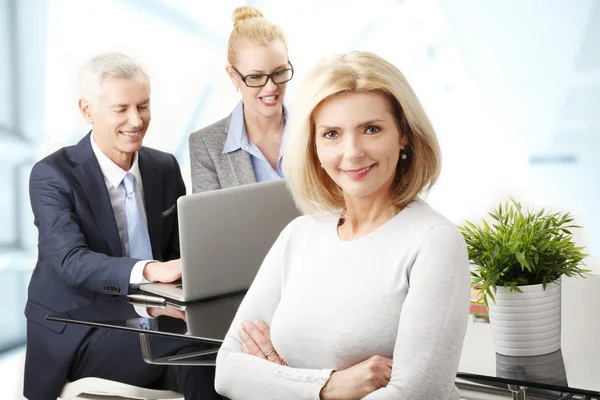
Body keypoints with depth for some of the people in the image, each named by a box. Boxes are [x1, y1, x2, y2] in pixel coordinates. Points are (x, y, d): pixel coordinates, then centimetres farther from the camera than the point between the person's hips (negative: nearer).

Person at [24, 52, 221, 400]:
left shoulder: (165, 168, 9)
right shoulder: (52, 175, -8)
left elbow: (183, 248, 11)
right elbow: (70, 260, -22)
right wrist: (149, 270, -39)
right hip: (78, 333, -4)